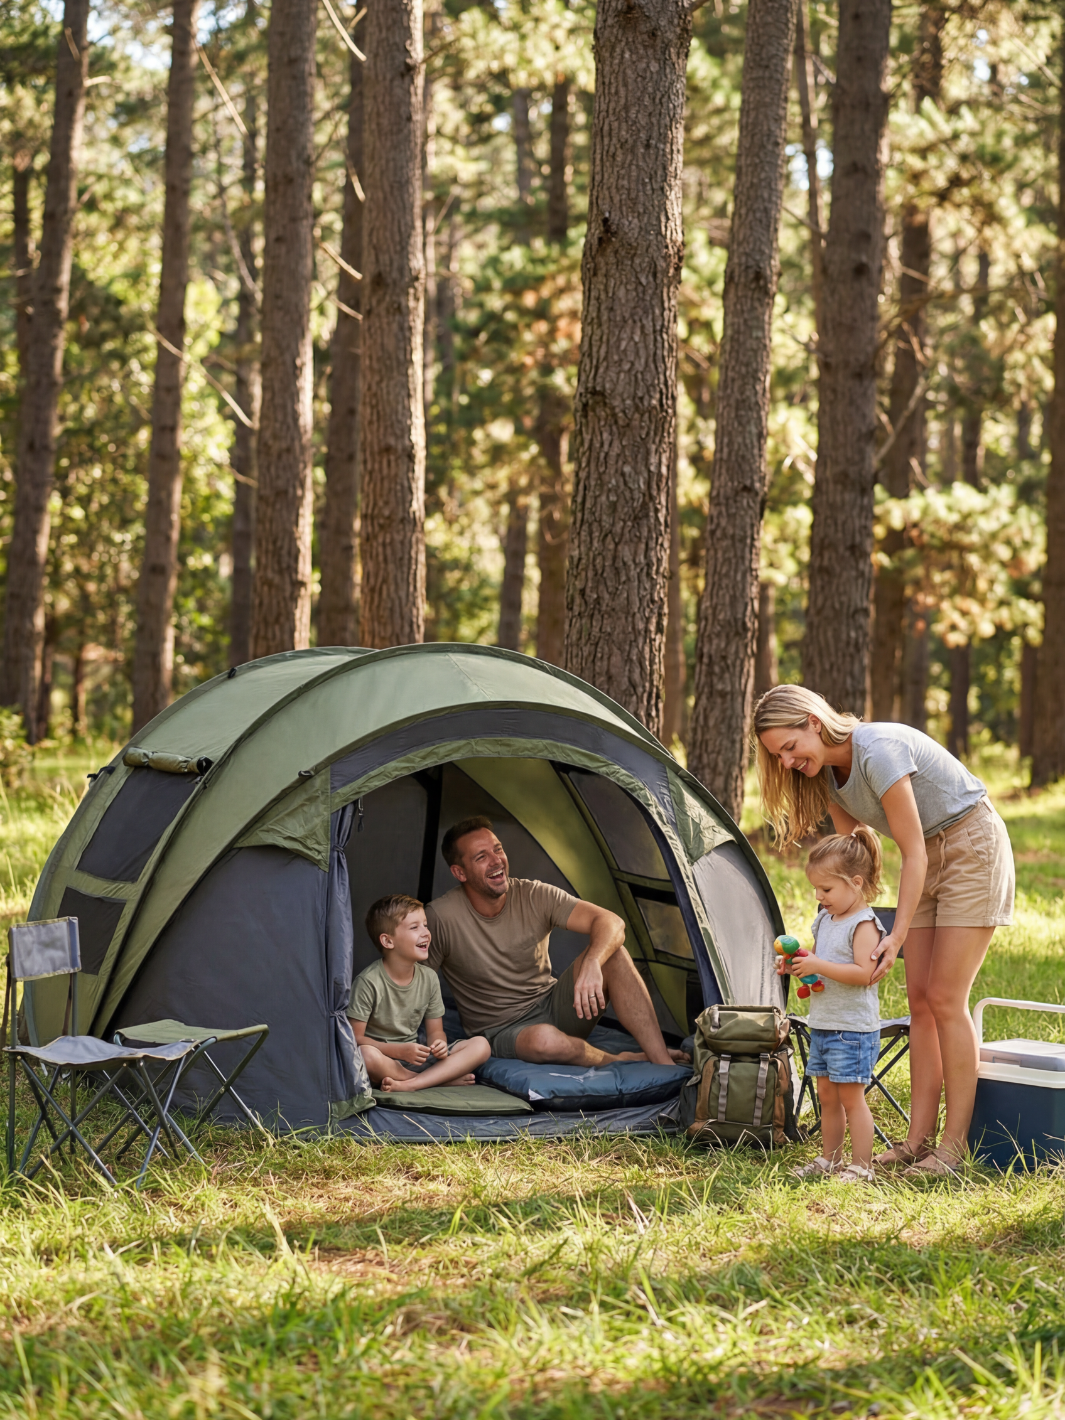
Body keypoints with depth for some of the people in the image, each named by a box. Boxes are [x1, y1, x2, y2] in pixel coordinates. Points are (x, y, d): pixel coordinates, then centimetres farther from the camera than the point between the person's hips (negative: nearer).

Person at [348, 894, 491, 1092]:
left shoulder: (428, 978, 5)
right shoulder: (369, 982, -13)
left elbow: (435, 1031, 11)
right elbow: (355, 1038, -14)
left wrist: (439, 1045, -14)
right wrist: (400, 1051, -25)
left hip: (414, 1060, 6)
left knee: (481, 1045, -10)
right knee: (367, 1054, -42)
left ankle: (409, 1084, -28)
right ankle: (444, 1078, -23)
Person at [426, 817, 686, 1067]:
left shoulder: (534, 896, -7)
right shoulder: (441, 918, -15)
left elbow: (610, 922, -14)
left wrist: (591, 964, -35)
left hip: (556, 1008, 4)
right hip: (503, 1031, -4)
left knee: (612, 953, -22)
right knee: (543, 1039, -42)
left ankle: (663, 1063, -27)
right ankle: (619, 1061, -13)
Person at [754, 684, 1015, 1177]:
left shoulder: (879, 752, -29)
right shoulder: (827, 772, -3)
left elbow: (914, 853, -26)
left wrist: (897, 935, -27)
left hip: (972, 849, -8)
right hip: (929, 858, 8)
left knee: (945, 999, -10)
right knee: (920, 1000, 3)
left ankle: (954, 1145, -5)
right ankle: (918, 1139, 5)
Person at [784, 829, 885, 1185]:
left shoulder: (864, 924, -14)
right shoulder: (824, 919, 13)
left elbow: (864, 973, -24)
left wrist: (819, 966, -26)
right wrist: (797, 964, 4)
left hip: (853, 1027, -9)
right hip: (822, 1023, 9)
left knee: (851, 1096, -6)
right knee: (827, 1095, 14)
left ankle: (861, 1165, 0)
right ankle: (830, 1159, 24)